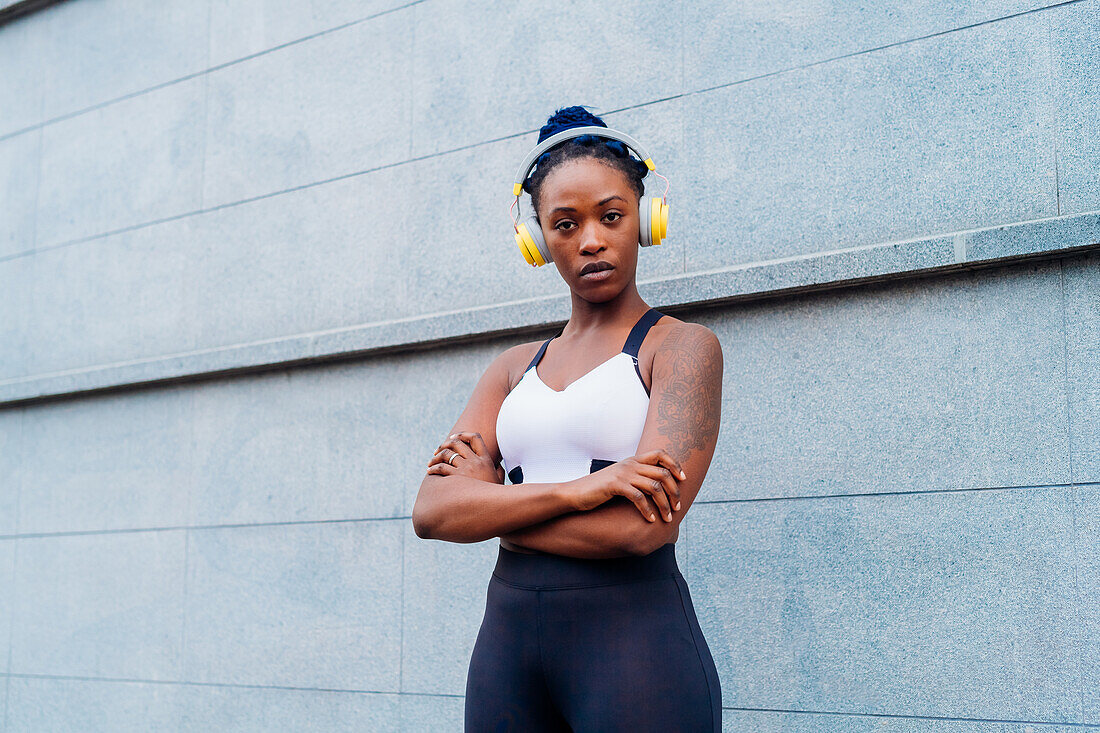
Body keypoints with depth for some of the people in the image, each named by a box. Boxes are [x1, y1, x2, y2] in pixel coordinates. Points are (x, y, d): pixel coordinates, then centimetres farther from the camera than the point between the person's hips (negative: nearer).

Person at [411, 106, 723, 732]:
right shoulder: (515, 368, 13)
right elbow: (431, 512, -1)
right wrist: (576, 490, -16)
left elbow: (640, 528, -16)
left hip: (633, 633, -5)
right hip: (506, 637, 5)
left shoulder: (684, 347, -2)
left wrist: (490, 501, -2)